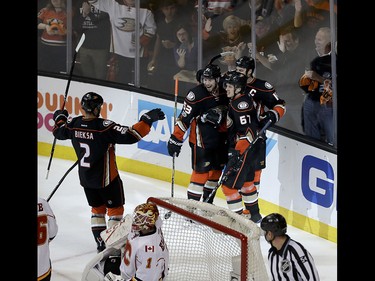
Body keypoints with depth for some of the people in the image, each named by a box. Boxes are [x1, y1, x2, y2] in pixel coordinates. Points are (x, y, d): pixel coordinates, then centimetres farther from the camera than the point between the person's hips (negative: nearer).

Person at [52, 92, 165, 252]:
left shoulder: (73, 124, -8)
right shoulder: (104, 127, -26)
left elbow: (59, 132, 14)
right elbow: (131, 135, -31)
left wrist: (60, 118, 33)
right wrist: (147, 120, -24)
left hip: (85, 178, 6)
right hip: (106, 179, -6)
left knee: (97, 208, 22)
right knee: (115, 208, 11)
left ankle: (100, 242, 23)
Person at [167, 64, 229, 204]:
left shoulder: (225, 92, -5)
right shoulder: (196, 94, -21)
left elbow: (229, 110, 16)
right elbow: (184, 118, -19)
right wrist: (175, 139, -19)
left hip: (220, 137, 7)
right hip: (201, 138, -7)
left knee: (217, 169, 14)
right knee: (201, 171, -10)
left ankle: (208, 202, 28)